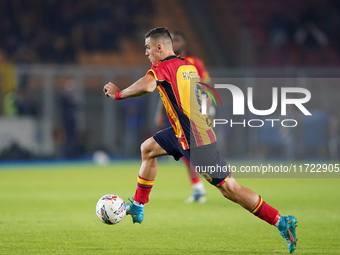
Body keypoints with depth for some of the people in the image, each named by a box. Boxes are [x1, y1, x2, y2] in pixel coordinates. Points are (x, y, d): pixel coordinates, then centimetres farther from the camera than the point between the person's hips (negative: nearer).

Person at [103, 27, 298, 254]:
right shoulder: (188, 64, 12)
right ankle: (137, 209, 27)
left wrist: (119, 94, -18)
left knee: (229, 189, -9)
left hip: (195, 139, -10)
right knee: (148, 149, 20)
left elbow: (147, 85, -33)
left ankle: (282, 222, -11)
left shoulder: (164, 67, -14)